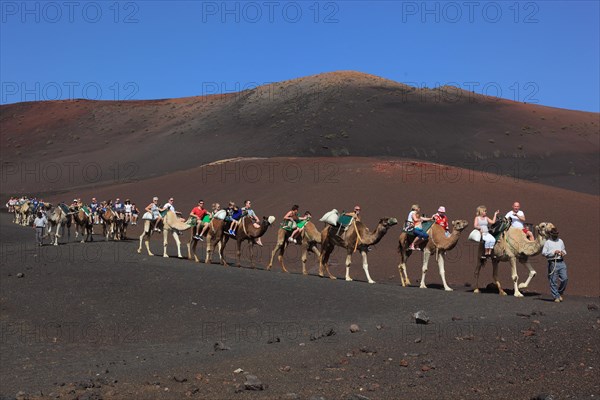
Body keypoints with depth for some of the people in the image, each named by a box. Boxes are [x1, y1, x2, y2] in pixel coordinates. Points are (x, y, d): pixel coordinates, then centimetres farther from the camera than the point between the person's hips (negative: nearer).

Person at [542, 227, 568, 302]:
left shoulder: (560, 241, 18)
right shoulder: (547, 242, 1)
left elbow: (564, 250, 32)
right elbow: (543, 253, -7)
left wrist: (563, 253, 8)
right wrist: (554, 252, -14)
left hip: (561, 262, 4)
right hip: (553, 263, -4)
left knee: (565, 279, -5)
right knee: (553, 281, -3)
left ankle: (560, 293, 16)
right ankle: (556, 297, 6)